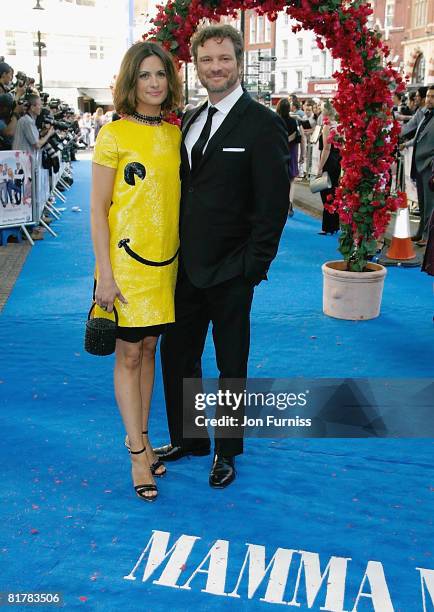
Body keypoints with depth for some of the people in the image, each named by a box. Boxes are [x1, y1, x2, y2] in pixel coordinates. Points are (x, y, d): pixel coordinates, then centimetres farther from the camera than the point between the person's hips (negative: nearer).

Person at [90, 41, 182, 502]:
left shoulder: (174, 134, 8)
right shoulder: (113, 135, -7)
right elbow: (97, 210, -8)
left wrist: (185, 257, 11)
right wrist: (105, 274, -13)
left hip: (165, 260, 5)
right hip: (125, 260, -5)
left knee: (148, 349, 13)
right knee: (128, 355, 3)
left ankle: (139, 437, 27)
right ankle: (138, 452, 14)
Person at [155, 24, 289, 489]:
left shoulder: (262, 124, -10)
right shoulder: (190, 121, 10)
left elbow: (274, 203, -13)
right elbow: (184, 189, 13)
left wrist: (254, 266, -15)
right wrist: (176, 250, 7)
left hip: (230, 271, -6)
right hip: (187, 266, 7)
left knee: (231, 365, 10)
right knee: (177, 355, 16)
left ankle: (226, 451, 30)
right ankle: (187, 439, 36)